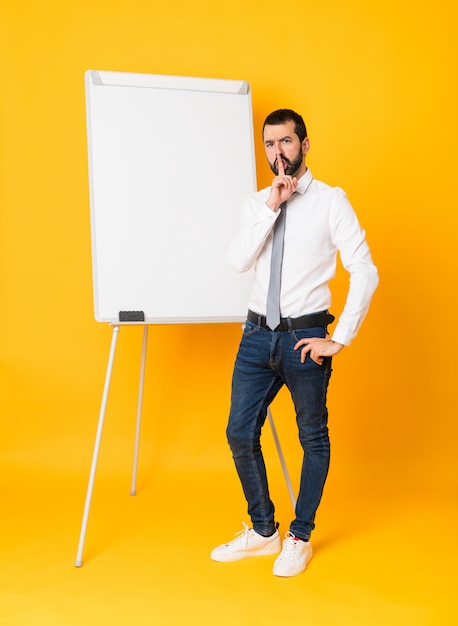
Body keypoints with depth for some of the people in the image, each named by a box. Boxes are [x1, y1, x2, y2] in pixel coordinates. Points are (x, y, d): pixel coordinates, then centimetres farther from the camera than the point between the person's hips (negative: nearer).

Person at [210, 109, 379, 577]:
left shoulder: (331, 201, -5)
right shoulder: (256, 203, 9)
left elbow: (365, 273, -10)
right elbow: (238, 261, -7)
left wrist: (340, 339, -11)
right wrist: (272, 206, -14)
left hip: (304, 336, -4)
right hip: (257, 334, 4)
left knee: (313, 437, 9)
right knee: (240, 434, 7)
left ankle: (300, 538, 28)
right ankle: (262, 531, 27)